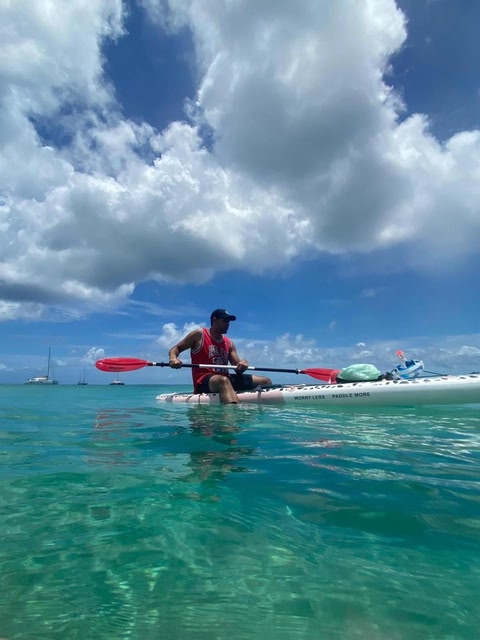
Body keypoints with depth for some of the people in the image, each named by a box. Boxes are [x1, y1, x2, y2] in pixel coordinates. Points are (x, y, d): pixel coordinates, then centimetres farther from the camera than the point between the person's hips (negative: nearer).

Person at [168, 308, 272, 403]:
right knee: (223, 380, -42)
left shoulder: (229, 343, 16)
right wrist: (173, 358, -20)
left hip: (225, 378, 7)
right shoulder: (199, 335, 4)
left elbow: (238, 368, 10)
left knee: (266, 381, -4)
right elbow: (175, 349, 4)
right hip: (203, 382, -7)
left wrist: (243, 364, -16)